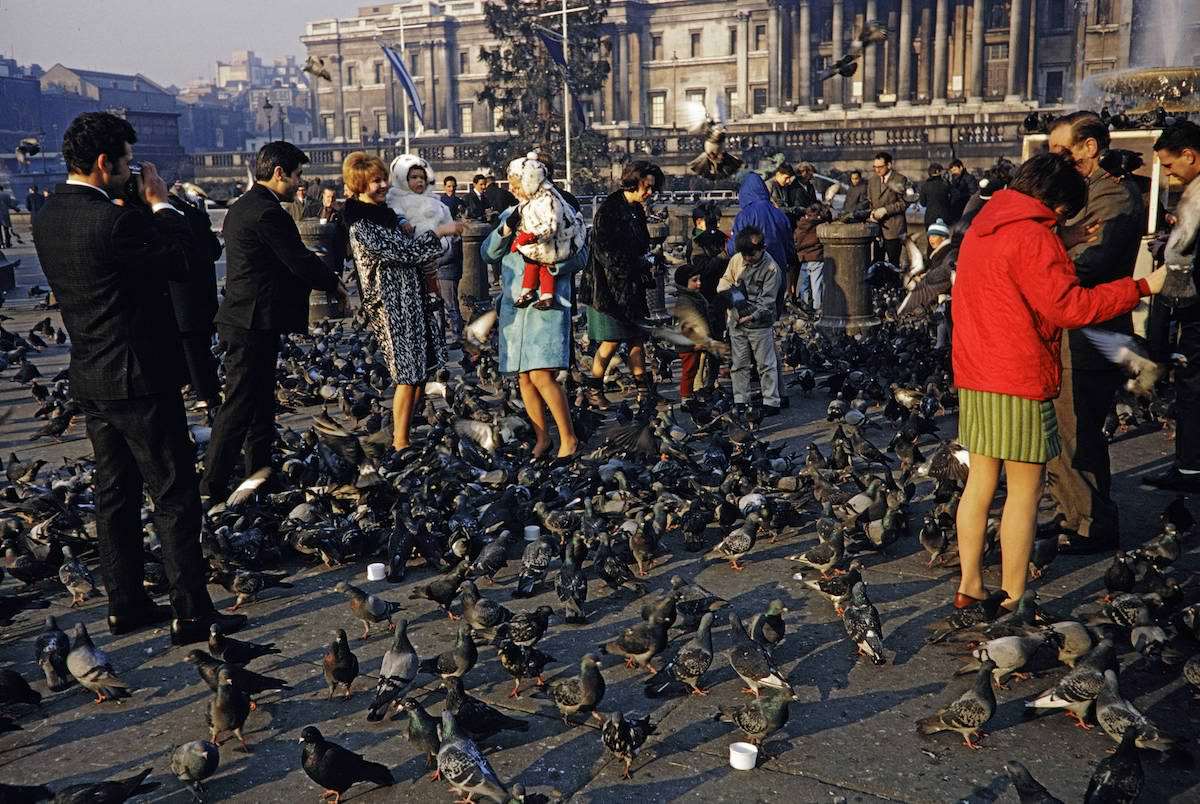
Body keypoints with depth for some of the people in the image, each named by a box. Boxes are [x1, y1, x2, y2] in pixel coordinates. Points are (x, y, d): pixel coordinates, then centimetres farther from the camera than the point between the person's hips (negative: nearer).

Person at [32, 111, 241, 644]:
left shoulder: (48, 218, 5)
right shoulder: (115, 222, -22)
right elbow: (179, 262, -8)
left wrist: (138, 207, 11)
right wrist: (159, 203, 3)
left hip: (91, 380, 9)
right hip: (141, 380, -9)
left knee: (115, 495, 16)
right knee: (175, 498, 0)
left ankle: (126, 605, 25)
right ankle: (191, 614, 6)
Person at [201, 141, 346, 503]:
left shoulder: (240, 207, 15)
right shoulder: (268, 212, -17)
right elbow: (301, 260, -16)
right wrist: (335, 285, 0)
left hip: (242, 319, 11)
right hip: (256, 323, -11)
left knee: (261, 404, 19)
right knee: (239, 406, -5)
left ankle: (259, 471, 29)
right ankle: (212, 487, -1)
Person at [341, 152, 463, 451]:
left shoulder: (385, 212, 12)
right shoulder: (361, 225, -15)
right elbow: (404, 250, -19)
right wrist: (439, 231, -14)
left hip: (412, 298, 9)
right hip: (391, 304, -9)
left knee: (422, 370, 10)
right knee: (409, 376, -6)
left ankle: (402, 434, 19)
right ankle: (400, 444, 5)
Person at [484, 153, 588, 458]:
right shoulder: (510, 214, 15)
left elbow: (580, 255, -6)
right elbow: (487, 253, 10)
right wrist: (504, 231, -8)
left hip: (548, 304, -6)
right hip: (513, 304, 6)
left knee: (541, 375, -14)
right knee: (523, 377, 6)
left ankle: (568, 437, -1)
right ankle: (542, 438, 18)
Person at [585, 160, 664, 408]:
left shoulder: (637, 210, 14)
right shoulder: (609, 208, -12)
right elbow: (603, 250, -19)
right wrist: (638, 262, -14)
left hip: (633, 285, 8)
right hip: (611, 284, -8)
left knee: (637, 338, 6)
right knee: (612, 340, -5)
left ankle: (644, 389, 9)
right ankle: (592, 387, 10)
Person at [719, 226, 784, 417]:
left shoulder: (772, 268, -13)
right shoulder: (736, 259, 2)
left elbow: (767, 300, -15)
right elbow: (726, 279, 15)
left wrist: (752, 316, -26)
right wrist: (725, 292, -7)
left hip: (760, 324, -5)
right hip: (736, 322, 5)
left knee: (766, 364, 2)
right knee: (739, 364, 12)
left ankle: (771, 402, 9)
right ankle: (740, 401, 22)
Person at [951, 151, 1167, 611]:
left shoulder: (981, 229, 13)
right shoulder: (1031, 236, -14)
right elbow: (1068, 306, -17)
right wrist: (1143, 287, -12)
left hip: (975, 376, 9)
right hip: (1020, 382, -8)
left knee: (980, 482, 13)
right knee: (1025, 491, 1)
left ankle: (969, 587, 19)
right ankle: (1013, 601, 7)